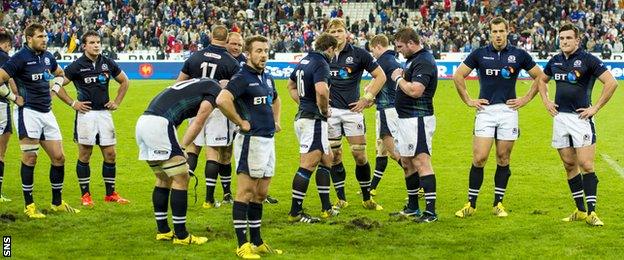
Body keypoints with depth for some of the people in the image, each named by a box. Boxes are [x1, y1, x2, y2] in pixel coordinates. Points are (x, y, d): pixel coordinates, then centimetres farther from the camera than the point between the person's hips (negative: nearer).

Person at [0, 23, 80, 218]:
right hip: (28, 112, -7)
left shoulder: (47, 56, 10)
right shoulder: (20, 58, -11)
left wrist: (55, 87, 14)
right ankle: (29, 205, 3)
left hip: (47, 113, 7)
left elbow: (59, 74, 31)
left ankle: (57, 202, 19)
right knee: (30, 158, -7)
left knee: (58, 158, 7)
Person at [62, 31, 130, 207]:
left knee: (110, 154, 4)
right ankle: (85, 195, 9)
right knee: (84, 155, 1)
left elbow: (124, 81, 20)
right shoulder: (77, 66, -6)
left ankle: (110, 194, 14)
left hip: (104, 113, 4)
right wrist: (73, 103, -5)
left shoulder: (108, 63, 5)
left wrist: (117, 102, 11)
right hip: (86, 113, -4)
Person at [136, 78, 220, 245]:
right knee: (181, 179, 0)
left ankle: (163, 231, 24)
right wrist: (182, 148, 0)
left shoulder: (200, 85, 29)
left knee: (163, 179, 19)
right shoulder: (215, 90, 4)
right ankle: (181, 236, 3)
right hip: (159, 124, -9)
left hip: (143, 121, 9)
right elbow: (198, 123, -5)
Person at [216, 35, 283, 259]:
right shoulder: (242, 78, -12)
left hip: (268, 140, 9)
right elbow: (222, 100, -28)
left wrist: (276, 121, 20)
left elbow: (276, 100, 36)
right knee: (246, 192, -6)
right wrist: (241, 122, -19)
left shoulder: (266, 78, 15)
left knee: (260, 194, 13)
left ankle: (257, 241, 21)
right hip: (251, 140, -9)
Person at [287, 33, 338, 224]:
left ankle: (326, 208, 22)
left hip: (302, 116, 10)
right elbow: (321, 90, -32)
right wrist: (325, 110, -15)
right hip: (314, 120, -10)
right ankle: (295, 212, -6)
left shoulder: (305, 61, 13)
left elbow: (291, 85, 28)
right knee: (307, 166, -8)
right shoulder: (321, 64, -15)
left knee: (326, 160, 18)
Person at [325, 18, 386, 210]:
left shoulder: (358, 54, -2)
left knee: (360, 155, -2)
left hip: (352, 110, -2)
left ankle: (367, 198, 11)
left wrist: (367, 98, -4)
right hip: (330, 110, 2)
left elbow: (380, 76, 3)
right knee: (334, 156, 4)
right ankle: (341, 199, 14)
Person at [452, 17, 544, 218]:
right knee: (479, 158, -7)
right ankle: (471, 204, 2)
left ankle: (498, 203, 15)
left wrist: (526, 99, 7)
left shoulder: (518, 55, 3)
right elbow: (458, 76, 9)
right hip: (485, 111, -1)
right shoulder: (480, 54, 2)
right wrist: (468, 101, 5)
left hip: (508, 111, 1)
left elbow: (539, 76, 13)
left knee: (503, 159, 5)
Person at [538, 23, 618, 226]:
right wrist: (546, 101, 15)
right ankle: (580, 210, 16)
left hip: (581, 118, -6)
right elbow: (542, 80, 30)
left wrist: (596, 108, -12)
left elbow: (611, 83, -13)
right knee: (569, 165, 8)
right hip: (560, 117, 6)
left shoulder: (588, 60, -8)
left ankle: (591, 212, -6)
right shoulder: (555, 61, 10)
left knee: (586, 165, -10)